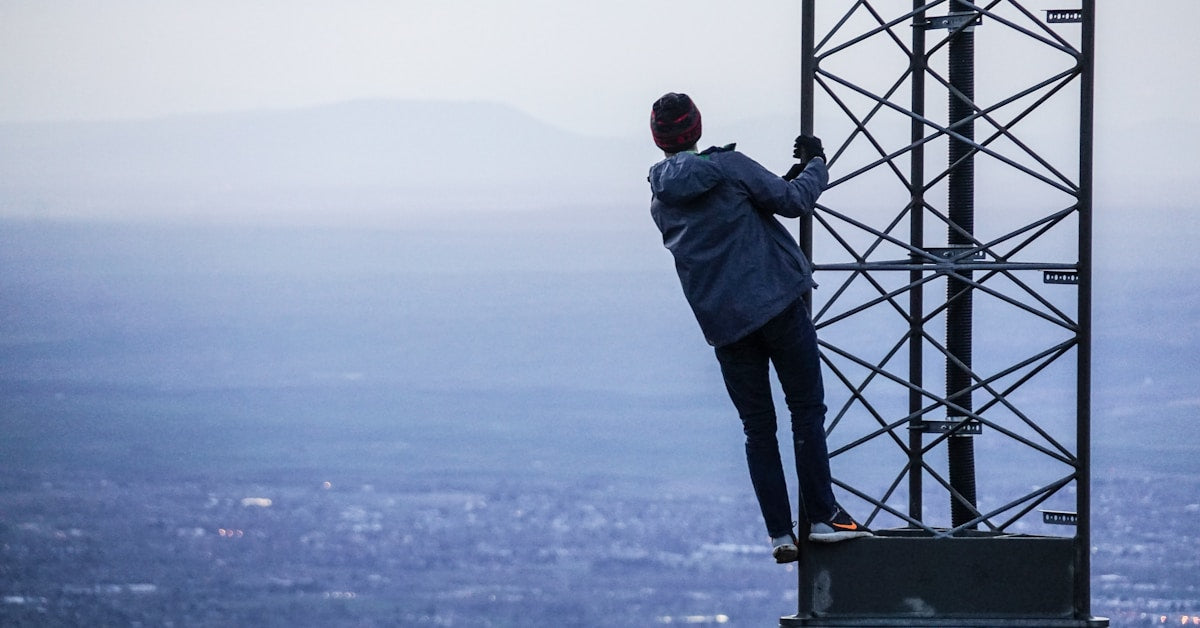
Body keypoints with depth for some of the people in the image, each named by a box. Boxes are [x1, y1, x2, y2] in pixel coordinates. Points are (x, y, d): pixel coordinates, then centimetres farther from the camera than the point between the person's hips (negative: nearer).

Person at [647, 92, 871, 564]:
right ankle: (822, 517, -3)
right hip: (776, 304, -4)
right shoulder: (727, 167, -6)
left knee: (757, 428, 9)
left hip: (723, 325, 4)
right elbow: (794, 201, -4)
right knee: (807, 409, 3)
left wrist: (785, 182, 25)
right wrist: (815, 165, 16)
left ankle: (780, 533, 2)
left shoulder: (661, 201, 11)